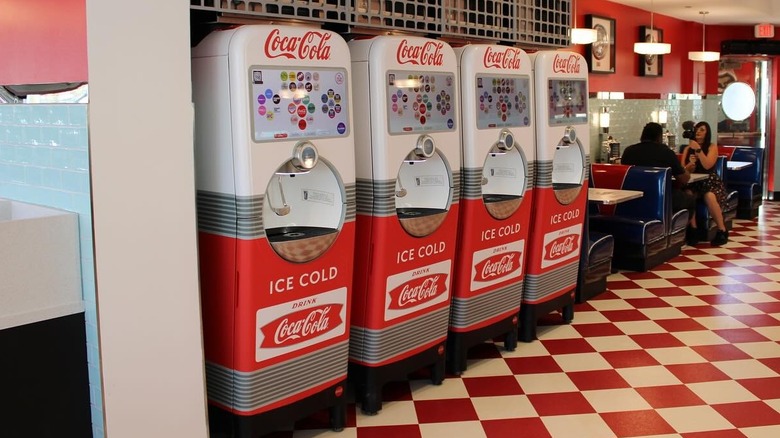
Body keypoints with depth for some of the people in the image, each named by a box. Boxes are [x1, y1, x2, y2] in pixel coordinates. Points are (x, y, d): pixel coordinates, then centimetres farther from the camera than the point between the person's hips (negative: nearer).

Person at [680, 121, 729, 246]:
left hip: (710, 181, -3)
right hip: (694, 182, 3)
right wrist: (690, 164, -16)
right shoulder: (688, 148, 12)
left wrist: (698, 149, -18)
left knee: (709, 197, -37)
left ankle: (722, 230, -21)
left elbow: (707, 165, -14)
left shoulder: (712, 147, 1)